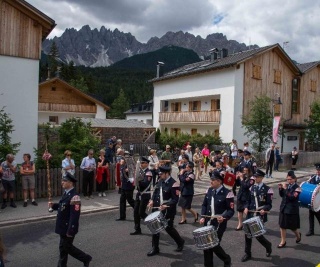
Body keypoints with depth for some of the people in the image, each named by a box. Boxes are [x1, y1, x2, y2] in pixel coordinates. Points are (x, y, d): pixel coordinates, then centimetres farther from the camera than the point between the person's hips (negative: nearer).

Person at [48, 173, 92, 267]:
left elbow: (75, 216, -27)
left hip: (69, 227, -9)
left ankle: (86, 258, 21)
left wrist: (71, 231, -24)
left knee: (66, 247, 6)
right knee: (63, 246, 19)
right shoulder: (66, 193, 4)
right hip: (63, 226, 9)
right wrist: (53, 205, 1)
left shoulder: (74, 197, -27)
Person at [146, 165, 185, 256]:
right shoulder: (160, 181, 3)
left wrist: (166, 205, -30)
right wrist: (152, 200, -1)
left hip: (168, 210, -7)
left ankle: (180, 242, 33)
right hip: (157, 208, 7)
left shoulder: (173, 184, -19)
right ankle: (155, 248, 22)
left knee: (168, 228, 6)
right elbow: (156, 191, 15)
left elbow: (175, 199, -19)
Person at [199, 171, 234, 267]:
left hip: (219, 224, -6)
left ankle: (227, 259, 29)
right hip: (208, 222, 6)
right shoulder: (209, 190, 4)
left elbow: (231, 210, -12)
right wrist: (203, 217, -1)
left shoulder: (227, 193, -15)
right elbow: (204, 205, 12)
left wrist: (224, 217, -29)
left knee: (214, 245, -1)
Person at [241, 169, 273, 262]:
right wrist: (246, 208, -6)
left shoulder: (267, 189, -7)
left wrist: (264, 210, -25)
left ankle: (268, 245, 31)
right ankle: (247, 254, 20)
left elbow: (269, 205, -6)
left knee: (257, 234, -2)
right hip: (250, 215, 5)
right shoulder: (252, 188, 8)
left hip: (260, 216, -5)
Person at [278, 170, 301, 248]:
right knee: (282, 226, 8)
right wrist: (280, 189, -6)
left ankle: (298, 235, 41)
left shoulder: (297, 188, -13)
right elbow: (282, 195, 11)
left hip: (292, 210, -5)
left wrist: (286, 189, -28)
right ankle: (283, 241, 19)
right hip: (283, 208, 5)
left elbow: (292, 197, -25)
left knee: (292, 226, 9)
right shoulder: (286, 186, 3)